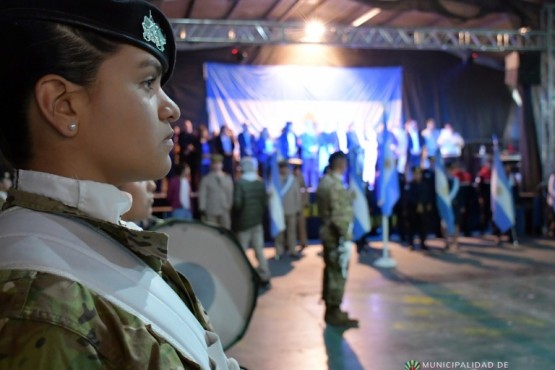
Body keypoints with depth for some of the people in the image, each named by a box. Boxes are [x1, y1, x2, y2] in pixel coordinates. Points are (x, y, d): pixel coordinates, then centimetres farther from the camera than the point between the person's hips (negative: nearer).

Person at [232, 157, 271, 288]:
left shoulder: (239, 183, -13)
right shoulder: (261, 183, 3)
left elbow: (237, 203, -19)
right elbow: (265, 203, 4)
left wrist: (235, 217, -1)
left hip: (243, 222, -4)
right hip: (257, 222, 5)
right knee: (260, 251, 8)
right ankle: (265, 279, 9)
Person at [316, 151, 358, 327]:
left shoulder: (325, 181, 11)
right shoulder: (335, 185, -20)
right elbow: (338, 215, -23)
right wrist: (345, 236, -19)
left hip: (328, 232, 10)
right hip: (336, 235, -10)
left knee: (331, 271, 15)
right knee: (338, 273, -3)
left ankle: (331, 309, 24)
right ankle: (334, 313, 3)